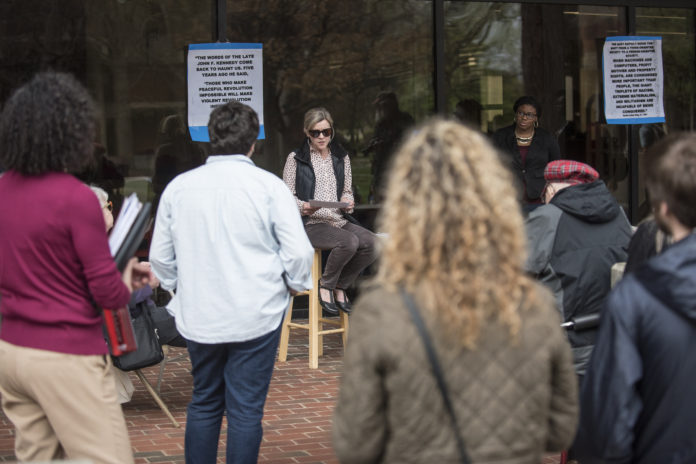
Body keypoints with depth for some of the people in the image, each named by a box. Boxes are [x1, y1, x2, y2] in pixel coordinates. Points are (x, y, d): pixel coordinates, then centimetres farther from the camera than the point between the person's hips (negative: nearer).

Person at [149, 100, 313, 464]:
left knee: (204, 403, 17)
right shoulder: (268, 186, -9)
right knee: (246, 409, 3)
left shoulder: (179, 187, 1)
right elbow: (299, 252, -12)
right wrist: (295, 284, 8)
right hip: (255, 316, -3)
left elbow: (159, 256, 8)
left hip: (198, 316, 3)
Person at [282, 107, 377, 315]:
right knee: (349, 242, -33)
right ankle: (325, 286, -10)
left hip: (339, 219, 6)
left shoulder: (341, 157, 17)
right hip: (310, 223, -5)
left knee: (371, 242, -22)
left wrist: (347, 202, -3)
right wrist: (304, 207, -19)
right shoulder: (296, 158, 2)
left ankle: (341, 286, -2)